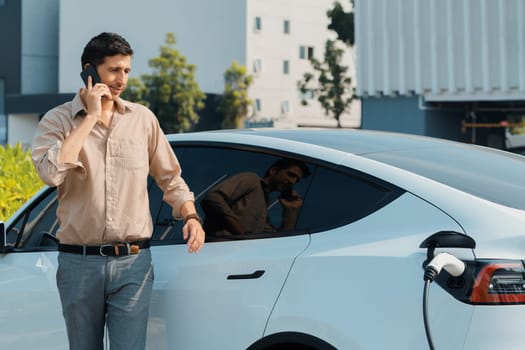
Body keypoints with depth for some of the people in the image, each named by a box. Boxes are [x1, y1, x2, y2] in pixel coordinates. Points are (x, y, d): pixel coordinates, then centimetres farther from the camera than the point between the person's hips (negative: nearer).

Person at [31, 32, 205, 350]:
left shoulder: (143, 119, 6)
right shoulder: (58, 120, -1)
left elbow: (171, 179, 14)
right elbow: (51, 172, -21)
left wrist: (191, 217, -3)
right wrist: (91, 117, -15)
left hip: (133, 263, 1)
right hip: (79, 264, 0)